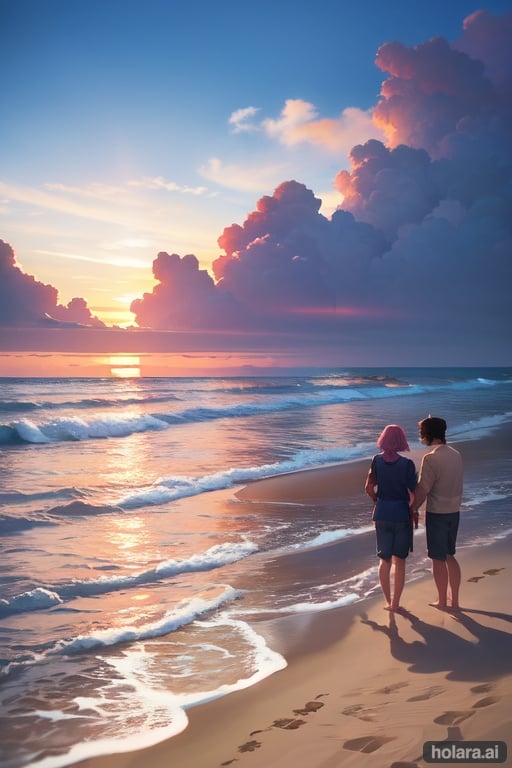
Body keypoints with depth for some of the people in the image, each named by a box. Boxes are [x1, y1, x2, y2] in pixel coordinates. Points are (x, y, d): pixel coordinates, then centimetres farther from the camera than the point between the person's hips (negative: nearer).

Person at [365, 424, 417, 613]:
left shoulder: (376, 461, -4)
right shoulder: (407, 464, -13)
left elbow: (369, 487, 0)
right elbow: (413, 494, -11)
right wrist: (414, 511, 6)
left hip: (382, 514, 2)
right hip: (402, 514, -2)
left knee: (384, 560, 16)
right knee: (399, 561, 8)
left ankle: (388, 601, 20)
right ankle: (395, 603, 10)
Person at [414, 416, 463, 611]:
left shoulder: (431, 458, -19)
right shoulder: (456, 455, 4)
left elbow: (422, 491, -18)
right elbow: (454, 486, 11)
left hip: (437, 514, -7)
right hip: (454, 512, 7)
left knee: (438, 558, 6)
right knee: (449, 556, 17)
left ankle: (442, 601, 16)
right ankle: (454, 600, 23)